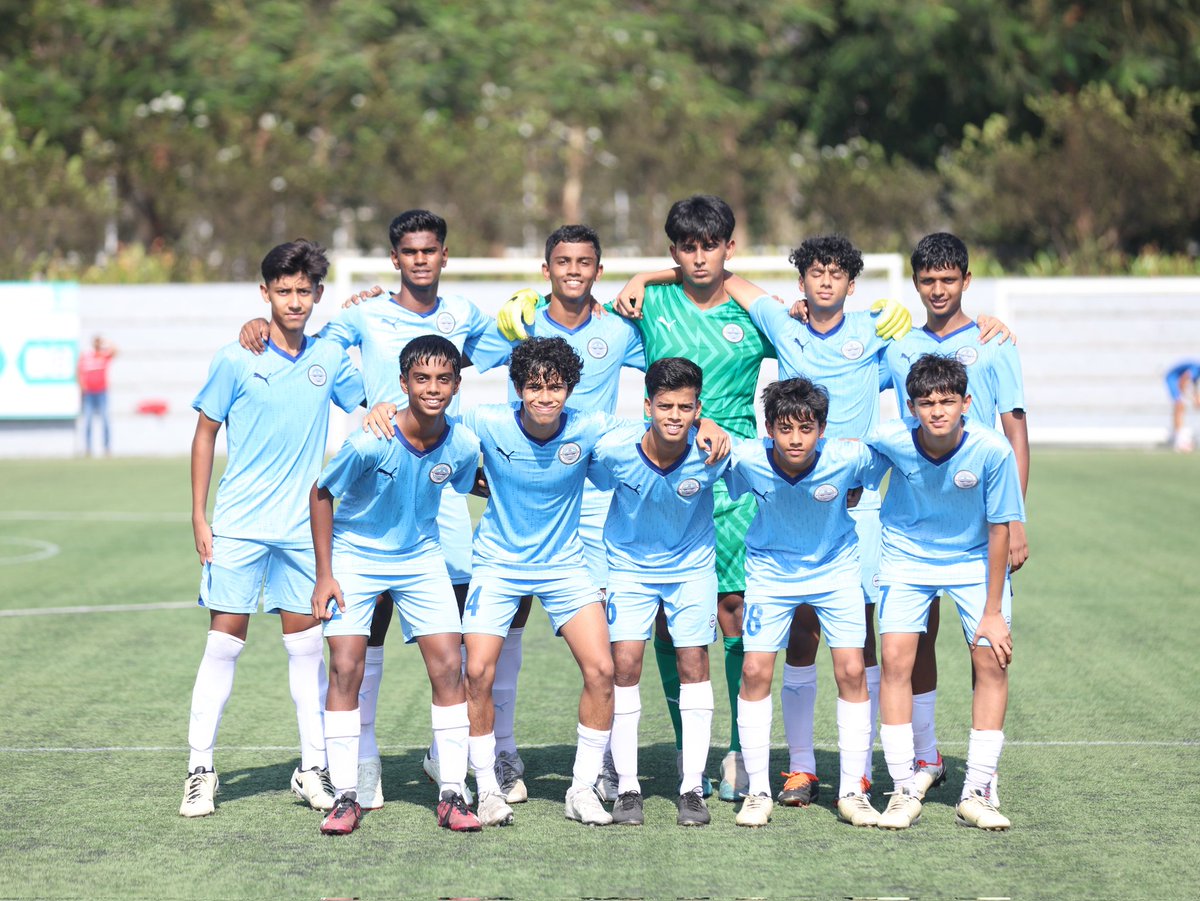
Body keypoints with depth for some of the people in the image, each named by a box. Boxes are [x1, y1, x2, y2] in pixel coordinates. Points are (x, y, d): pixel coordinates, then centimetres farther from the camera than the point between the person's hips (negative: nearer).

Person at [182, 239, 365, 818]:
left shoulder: (329, 359, 4)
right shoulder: (236, 359, -4)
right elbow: (206, 433, 1)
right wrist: (199, 516, -2)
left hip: (303, 527, 3)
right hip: (238, 528, -3)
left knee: (306, 644, 5)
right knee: (224, 642, -3)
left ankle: (314, 769, 13)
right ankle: (200, 770, 4)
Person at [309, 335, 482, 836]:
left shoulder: (462, 445, -17)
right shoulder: (370, 442, -28)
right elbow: (321, 494, -13)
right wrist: (324, 574, -12)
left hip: (421, 557, 3)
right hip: (355, 555, -3)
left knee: (449, 667, -6)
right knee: (346, 668, -9)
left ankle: (452, 795, 1)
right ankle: (346, 796, 0)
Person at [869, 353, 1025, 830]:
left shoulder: (993, 451, -26)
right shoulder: (890, 441, -24)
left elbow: (999, 529, -16)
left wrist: (993, 612, -13)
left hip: (975, 561, 0)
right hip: (906, 556, 0)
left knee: (992, 661, -10)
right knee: (896, 660, -13)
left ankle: (975, 794, -1)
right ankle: (905, 792, -4)